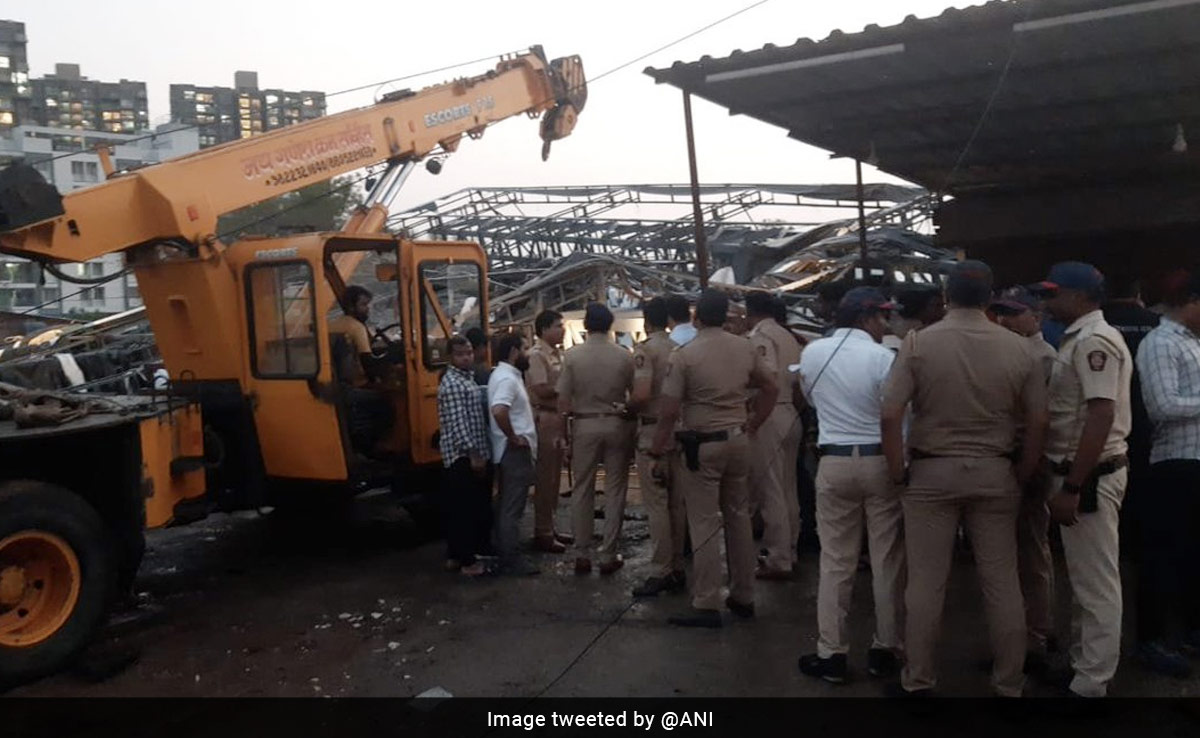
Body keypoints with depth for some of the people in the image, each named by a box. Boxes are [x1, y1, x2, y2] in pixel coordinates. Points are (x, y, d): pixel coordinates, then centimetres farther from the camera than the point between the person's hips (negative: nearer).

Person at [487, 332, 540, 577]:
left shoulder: (505, 374, 13)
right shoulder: (507, 378, -19)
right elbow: (499, 411, -36)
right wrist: (514, 438, -24)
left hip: (511, 451, 11)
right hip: (515, 451, -11)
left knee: (506, 504, 17)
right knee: (512, 507, -5)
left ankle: (503, 552, 26)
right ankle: (510, 559, 1)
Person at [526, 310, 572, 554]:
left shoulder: (556, 355, 15)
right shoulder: (536, 355, -11)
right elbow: (541, 390, -20)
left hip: (557, 418, 9)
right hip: (544, 419, -9)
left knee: (554, 477, 14)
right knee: (544, 478, -3)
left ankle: (550, 528, 23)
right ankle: (542, 534, 4)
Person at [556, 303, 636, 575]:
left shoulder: (572, 356, -5)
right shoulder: (624, 356, -5)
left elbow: (564, 399, -4)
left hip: (584, 425, 1)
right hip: (616, 424, 0)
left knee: (582, 490, 10)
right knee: (614, 490, 7)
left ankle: (582, 555, 15)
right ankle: (608, 555, 11)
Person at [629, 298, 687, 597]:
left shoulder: (644, 349, -11)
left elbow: (641, 395, -21)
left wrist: (626, 407, -2)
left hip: (653, 430, -6)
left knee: (656, 503, -3)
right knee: (676, 503, 11)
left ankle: (660, 572, 0)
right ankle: (677, 569, 18)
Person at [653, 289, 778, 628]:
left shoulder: (684, 355, -13)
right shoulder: (744, 348, 2)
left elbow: (669, 410, -14)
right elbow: (771, 388, 10)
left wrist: (658, 447, -1)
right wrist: (753, 425, 19)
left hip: (702, 444, -5)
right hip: (738, 440, 5)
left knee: (704, 524, 1)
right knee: (738, 517, 15)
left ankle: (706, 606, 6)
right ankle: (743, 597, 25)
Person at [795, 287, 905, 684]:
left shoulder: (811, 352, 2)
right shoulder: (884, 358, -10)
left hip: (834, 462, 3)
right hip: (881, 461, -2)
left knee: (835, 561, 8)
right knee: (887, 560, 9)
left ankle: (831, 653, 11)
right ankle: (884, 649, 19)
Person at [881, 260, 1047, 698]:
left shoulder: (918, 342, -8)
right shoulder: (1017, 348, -2)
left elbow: (890, 415, -14)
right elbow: (1038, 423, 0)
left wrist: (897, 474, -4)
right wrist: (1022, 477, 10)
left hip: (931, 472, -2)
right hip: (995, 473, 2)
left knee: (926, 581, 7)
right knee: (1002, 582, 11)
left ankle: (918, 681, 18)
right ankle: (1009, 684, 22)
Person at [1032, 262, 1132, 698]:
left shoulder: (1094, 341, -17)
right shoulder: (1081, 339, 14)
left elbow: (1101, 416, -25)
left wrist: (1072, 487, -25)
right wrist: (1067, 481, 16)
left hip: (1090, 475, -10)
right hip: (1082, 473, 10)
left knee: (1096, 582, -1)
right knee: (1084, 578, 18)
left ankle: (1091, 684, 9)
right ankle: (1082, 665, 30)